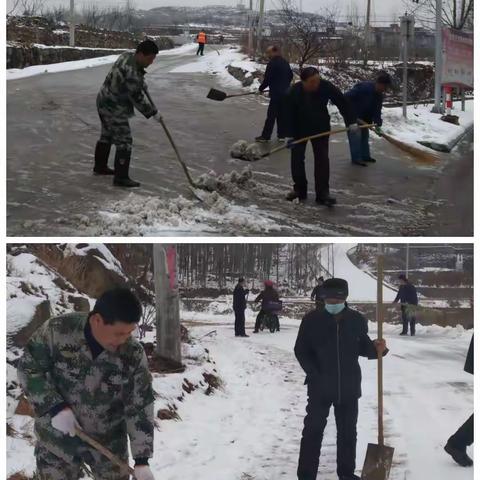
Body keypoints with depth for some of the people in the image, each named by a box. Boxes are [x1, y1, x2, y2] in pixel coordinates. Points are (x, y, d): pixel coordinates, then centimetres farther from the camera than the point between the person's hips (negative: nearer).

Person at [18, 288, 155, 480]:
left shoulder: (134, 355, -16)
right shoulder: (57, 330, -21)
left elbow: (140, 408, -10)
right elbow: (28, 368, -9)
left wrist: (142, 459, -14)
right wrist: (55, 407, -19)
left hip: (108, 441, 1)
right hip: (57, 439, -1)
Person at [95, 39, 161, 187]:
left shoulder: (127, 56, -2)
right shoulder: (131, 73, -30)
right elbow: (137, 98, -22)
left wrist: (141, 82, 10)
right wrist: (153, 112, -12)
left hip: (104, 103, 11)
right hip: (114, 110, -11)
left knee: (106, 136, 24)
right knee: (124, 142, -6)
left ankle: (100, 167, 39)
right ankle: (121, 178, -2)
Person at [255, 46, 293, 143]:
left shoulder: (272, 63, -15)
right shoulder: (285, 62, 11)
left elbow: (267, 78, -15)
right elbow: (291, 75, 21)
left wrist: (261, 88, -1)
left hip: (276, 94, -8)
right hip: (285, 93, 8)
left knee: (271, 115, -5)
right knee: (282, 114, 13)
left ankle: (265, 136, -2)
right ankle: (282, 135, 15)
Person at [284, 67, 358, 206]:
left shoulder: (326, 87, -24)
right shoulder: (293, 93, -25)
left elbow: (342, 103, -14)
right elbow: (289, 115, -19)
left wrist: (351, 122, -18)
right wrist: (290, 136, -22)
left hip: (321, 127, 0)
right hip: (299, 128, 0)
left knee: (322, 158, -6)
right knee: (297, 158, 1)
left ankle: (323, 193, -7)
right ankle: (299, 189, 15)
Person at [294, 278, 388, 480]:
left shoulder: (357, 320, -2)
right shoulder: (312, 320, -9)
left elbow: (362, 346, 9)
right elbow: (301, 351, -3)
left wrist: (376, 349, -14)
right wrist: (315, 374, -11)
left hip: (348, 387, 3)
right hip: (320, 387, -3)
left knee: (348, 431, 15)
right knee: (313, 430, 1)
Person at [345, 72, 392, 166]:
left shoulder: (379, 95, -2)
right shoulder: (364, 88, -30)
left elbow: (377, 111, -2)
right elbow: (347, 97, -29)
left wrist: (378, 125, -14)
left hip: (363, 117, 9)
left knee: (364, 135, 14)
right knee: (356, 135, -10)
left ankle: (365, 156, 25)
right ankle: (356, 158, -6)